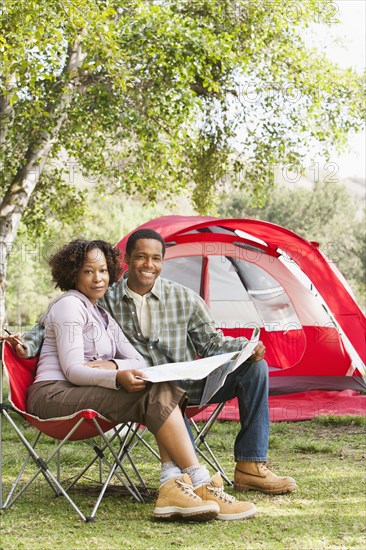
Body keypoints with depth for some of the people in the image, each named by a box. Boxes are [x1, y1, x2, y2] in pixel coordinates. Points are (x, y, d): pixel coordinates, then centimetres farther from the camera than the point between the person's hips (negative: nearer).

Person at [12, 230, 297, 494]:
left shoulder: (185, 298, 1)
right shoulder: (108, 301, -1)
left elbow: (212, 343, 6)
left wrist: (247, 347, -13)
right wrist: (25, 343, -10)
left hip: (191, 384, 3)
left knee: (254, 366, -17)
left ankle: (251, 467, -15)